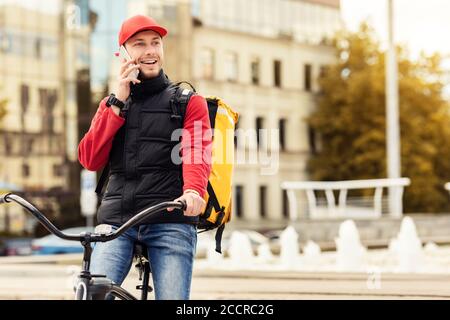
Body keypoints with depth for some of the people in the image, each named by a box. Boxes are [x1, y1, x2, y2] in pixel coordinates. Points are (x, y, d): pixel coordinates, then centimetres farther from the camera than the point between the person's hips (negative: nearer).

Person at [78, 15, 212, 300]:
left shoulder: (189, 102, 12)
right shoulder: (111, 104, 21)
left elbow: (197, 153, -7)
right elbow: (90, 160, 7)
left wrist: (193, 191, -29)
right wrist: (119, 102, 0)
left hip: (171, 221, -2)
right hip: (116, 221, 2)